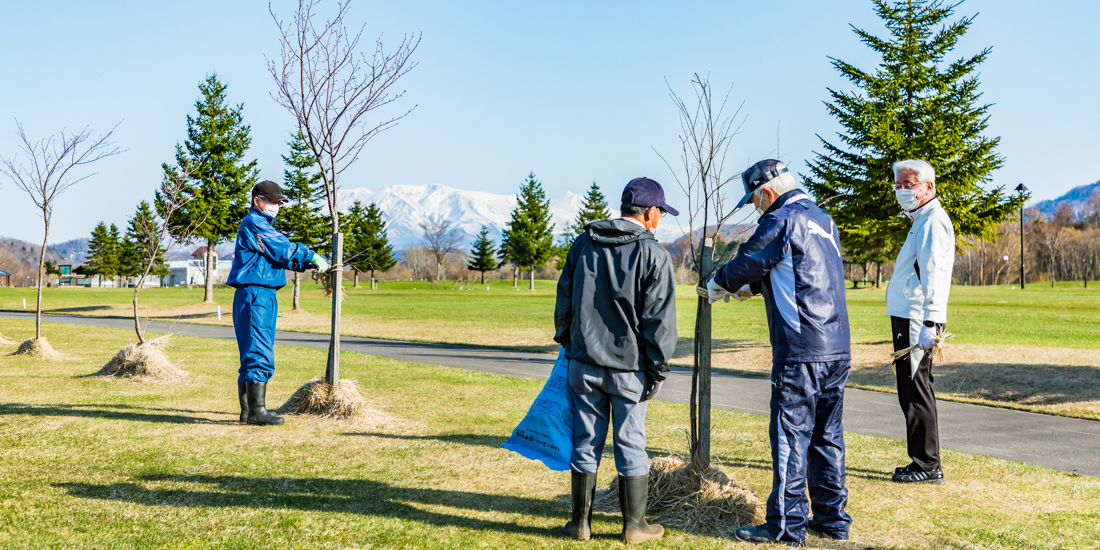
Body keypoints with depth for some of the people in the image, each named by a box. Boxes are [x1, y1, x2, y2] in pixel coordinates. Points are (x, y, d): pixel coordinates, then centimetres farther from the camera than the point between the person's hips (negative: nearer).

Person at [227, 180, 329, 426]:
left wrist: (310, 264, 9)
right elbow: (282, 250, -16)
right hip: (255, 295, -11)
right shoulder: (254, 223, -9)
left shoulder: (261, 225, 24)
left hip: (263, 295, 11)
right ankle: (257, 411, -12)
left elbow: (281, 257, 21)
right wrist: (312, 256, -6)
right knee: (260, 354, -12)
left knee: (251, 354, 12)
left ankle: (248, 410, 18)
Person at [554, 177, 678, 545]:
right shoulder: (653, 254, -9)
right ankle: (634, 526, 16)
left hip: (584, 363, 4)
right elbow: (659, 318, -10)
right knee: (631, 445, 7)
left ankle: (581, 521, 19)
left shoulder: (583, 243, 6)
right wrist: (658, 369, -3)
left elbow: (564, 299, 12)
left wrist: (566, 341, 24)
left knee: (586, 442, 11)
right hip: (629, 366, -3)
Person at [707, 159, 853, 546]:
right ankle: (833, 519, 20)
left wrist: (720, 283, 16)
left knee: (790, 436, -3)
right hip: (839, 350, 9)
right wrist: (751, 288, 31)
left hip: (801, 351, -9)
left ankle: (786, 525, 2)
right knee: (827, 434, 14)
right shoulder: (823, 220, 18)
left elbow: (747, 262, -3)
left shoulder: (782, 219, -9)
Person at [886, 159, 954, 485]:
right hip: (907, 319, 11)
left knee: (915, 393, -6)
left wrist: (929, 323, -28)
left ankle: (927, 467, 0)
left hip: (917, 323, -11)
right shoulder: (921, 221, 21)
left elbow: (934, 276, -22)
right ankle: (925, 463, 21)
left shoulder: (933, 221, -12)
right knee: (915, 392, 14)